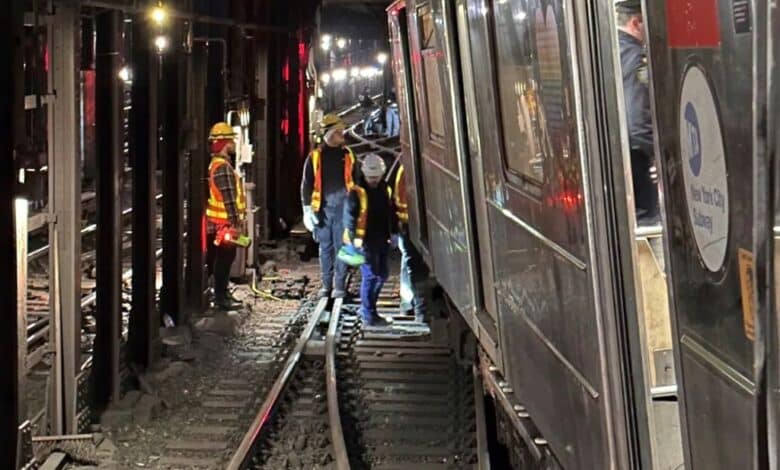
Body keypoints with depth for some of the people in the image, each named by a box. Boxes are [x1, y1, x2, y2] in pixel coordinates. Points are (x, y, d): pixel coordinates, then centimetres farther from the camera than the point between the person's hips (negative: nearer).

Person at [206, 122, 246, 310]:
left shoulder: (215, 164, 15)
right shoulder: (223, 167, -18)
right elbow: (229, 198, -21)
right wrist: (235, 222, -19)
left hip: (216, 223, 10)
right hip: (225, 223, -10)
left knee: (219, 259, 16)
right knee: (224, 259, -5)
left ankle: (222, 293, 25)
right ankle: (221, 297, -1)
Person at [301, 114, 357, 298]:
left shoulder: (348, 155, 7)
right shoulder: (315, 156, 3)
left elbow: (355, 182, 11)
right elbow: (306, 184, 4)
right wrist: (307, 209, -3)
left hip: (343, 208, 0)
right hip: (323, 208, 0)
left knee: (341, 247, -1)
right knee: (325, 248, 8)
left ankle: (339, 286, 5)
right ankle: (326, 285, 17)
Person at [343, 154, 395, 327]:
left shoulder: (386, 190, 10)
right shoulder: (357, 192, -10)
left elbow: (391, 214, 18)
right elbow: (349, 215, -13)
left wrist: (393, 233, 12)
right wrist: (354, 237, -22)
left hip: (382, 241, 7)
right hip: (365, 241, -7)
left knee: (382, 275, 14)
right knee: (370, 275, -7)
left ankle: (367, 307, 30)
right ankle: (368, 316, 1)